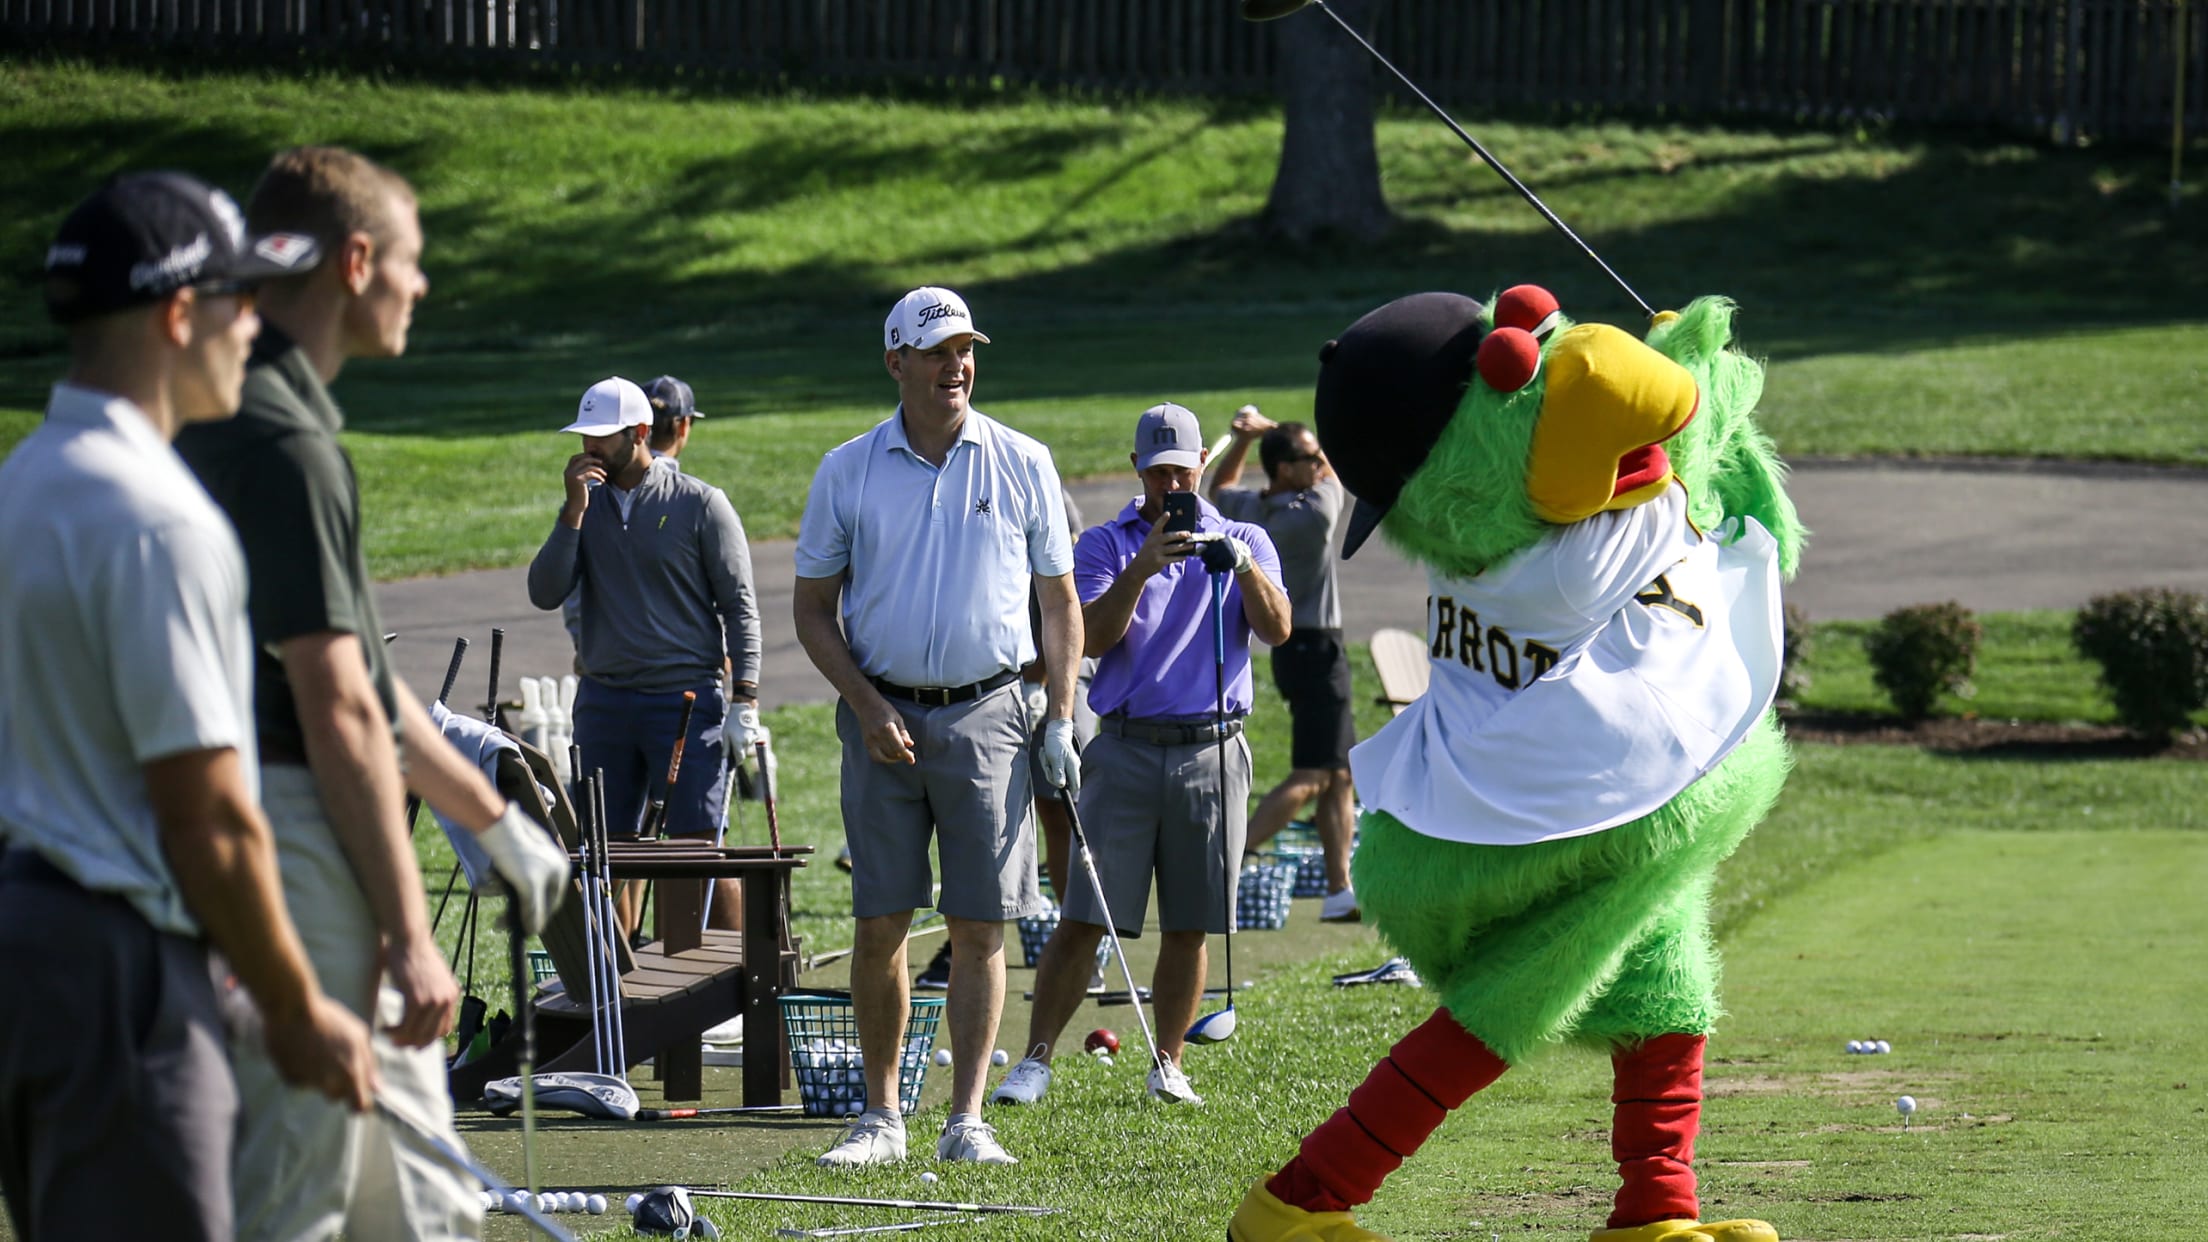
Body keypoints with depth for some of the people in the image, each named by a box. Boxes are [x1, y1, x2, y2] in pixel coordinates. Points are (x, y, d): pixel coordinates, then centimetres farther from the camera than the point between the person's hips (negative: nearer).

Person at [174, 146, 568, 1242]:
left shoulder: (253, 421, 15)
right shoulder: (284, 442, -18)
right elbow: (336, 711, -21)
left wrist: (492, 819, 28)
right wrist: (408, 934, -20)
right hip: (302, 845, -11)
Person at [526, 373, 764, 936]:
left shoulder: (700, 504, -2)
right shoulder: (587, 503, 10)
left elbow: (740, 607, -2)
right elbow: (545, 593, 0)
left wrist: (744, 701, -10)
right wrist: (574, 511, -9)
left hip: (686, 699, -5)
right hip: (605, 697, 5)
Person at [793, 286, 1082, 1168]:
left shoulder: (1022, 465, 5)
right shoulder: (848, 471, 4)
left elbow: (1059, 601, 10)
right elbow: (812, 608, 8)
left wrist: (1061, 718, 2)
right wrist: (867, 705, -5)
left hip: (987, 715, 0)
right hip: (883, 715, 0)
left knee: (980, 924, -3)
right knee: (880, 923, 1)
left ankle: (967, 1120, 0)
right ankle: (880, 1118, 9)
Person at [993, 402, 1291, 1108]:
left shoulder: (1244, 543, 11)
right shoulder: (1105, 545, 9)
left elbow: (1276, 629, -5)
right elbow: (1093, 639, -7)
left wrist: (1241, 565, -22)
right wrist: (1143, 567, -20)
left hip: (1211, 752, 1)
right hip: (1125, 750, -1)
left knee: (1189, 926, 4)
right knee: (1082, 919, -6)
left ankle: (1168, 1064, 15)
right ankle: (1035, 1061, -3)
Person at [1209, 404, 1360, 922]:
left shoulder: (1249, 510, 3)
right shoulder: (1314, 515, -19)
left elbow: (1220, 490, 27)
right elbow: (1337, 463, -1)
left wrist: (1245, 439, 15)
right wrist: (1270, 430, 5)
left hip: (1292, 647, 9)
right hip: (1316, 650, -9)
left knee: (1340, 776, 12)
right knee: (1310, 778, -11)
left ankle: (1339, 889, 12)